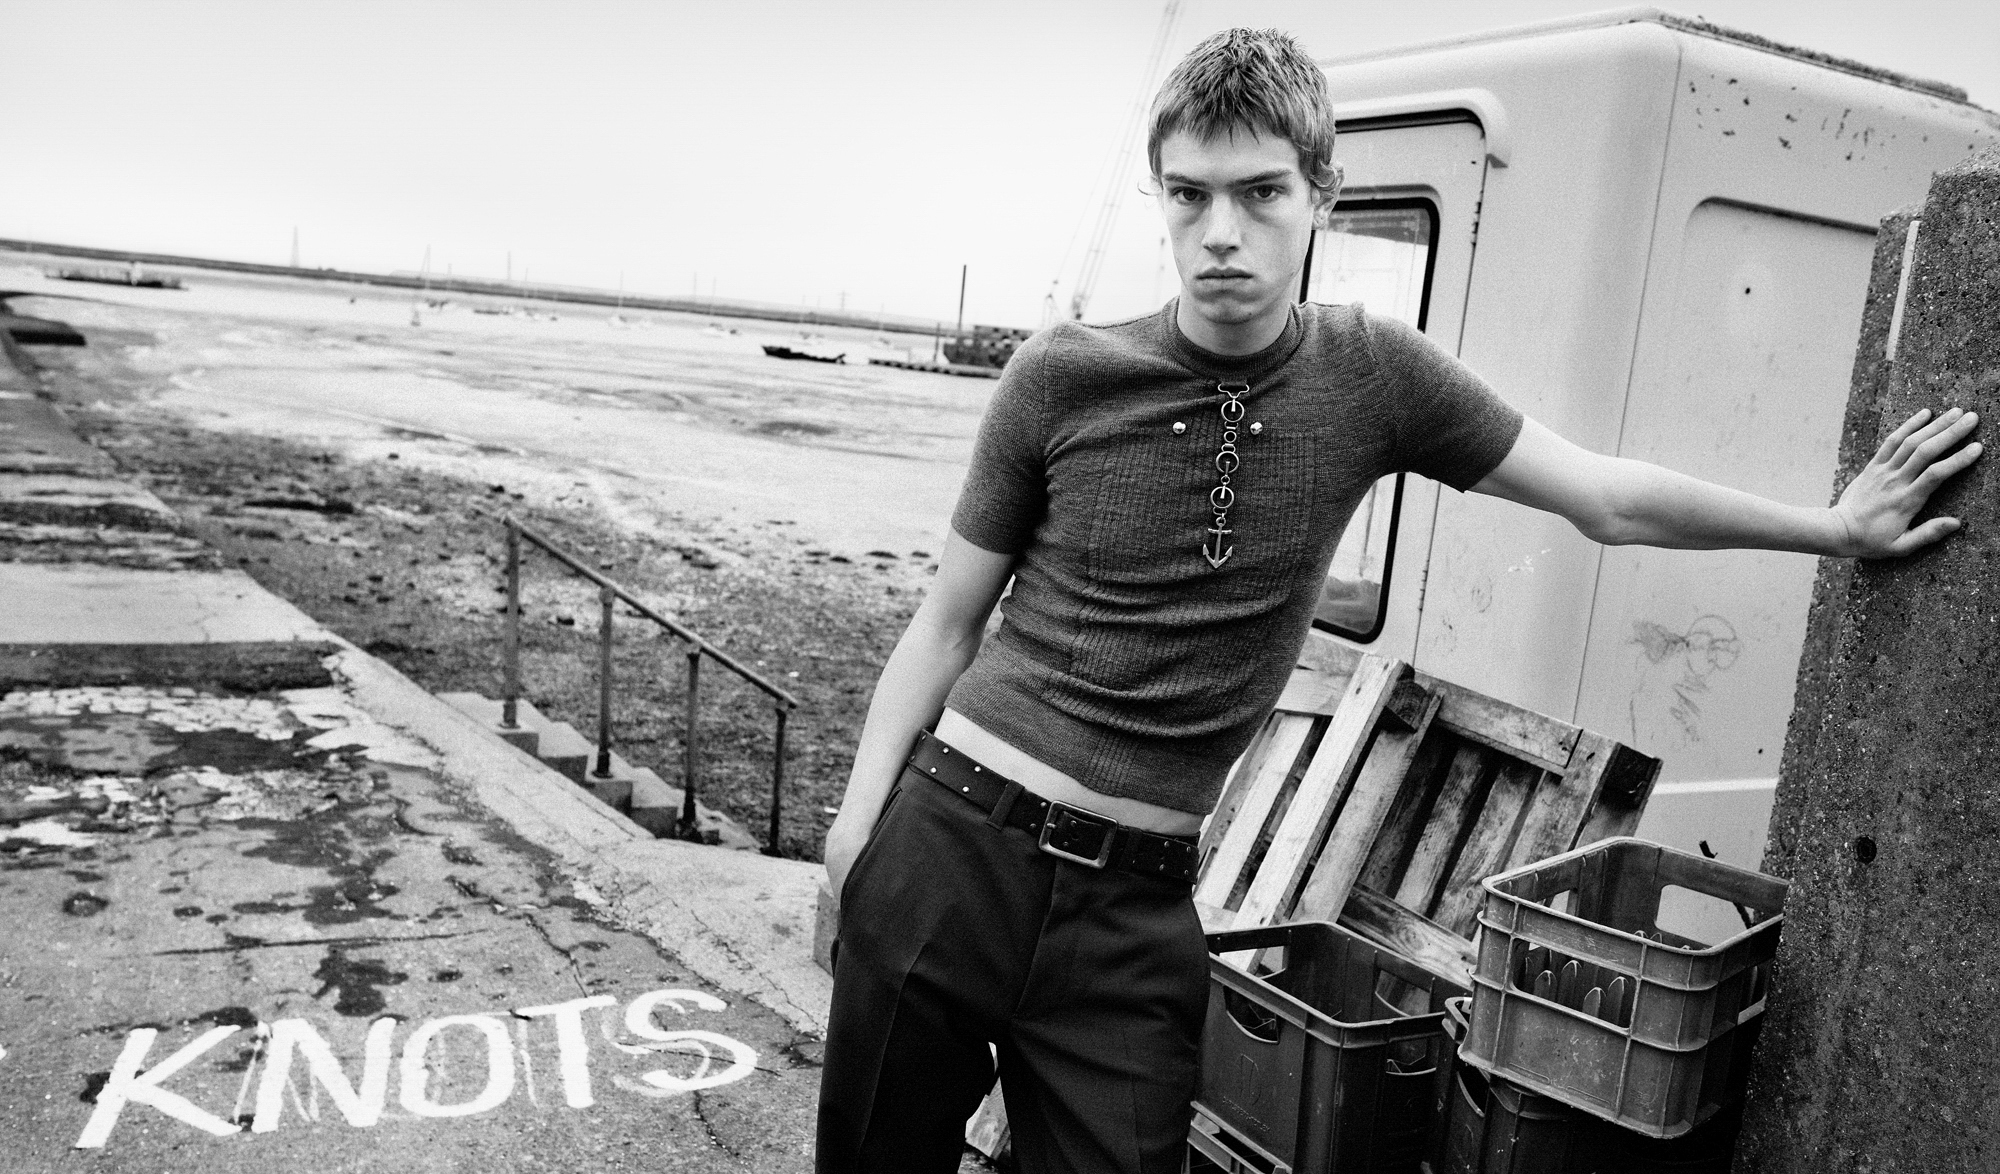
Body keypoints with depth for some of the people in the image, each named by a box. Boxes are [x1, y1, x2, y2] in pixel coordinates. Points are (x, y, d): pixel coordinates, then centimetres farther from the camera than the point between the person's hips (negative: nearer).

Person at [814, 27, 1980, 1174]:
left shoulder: (1373, 376, -2)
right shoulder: (1063, 376, -6)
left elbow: (1607, 497, 8)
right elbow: (947, 625, 1)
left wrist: (1841, 527, 14)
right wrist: (858, 827, -3)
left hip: (1138, 907, 1)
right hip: (954, 842, 0)